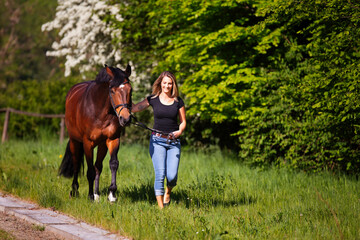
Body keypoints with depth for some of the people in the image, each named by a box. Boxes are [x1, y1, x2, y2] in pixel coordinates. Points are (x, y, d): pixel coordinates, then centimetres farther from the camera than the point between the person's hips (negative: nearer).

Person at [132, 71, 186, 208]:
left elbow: (183, 122, 12)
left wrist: (179, 131, -8)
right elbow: (134, 108, 5)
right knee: (160, 175, -12)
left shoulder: (178, 102, 6)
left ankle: (168, 192, 26)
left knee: (172, 176, -10)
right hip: (157, 141, -1)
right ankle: (161, 207, -4)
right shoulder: (153, 99, 4)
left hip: (174, 142, 1)